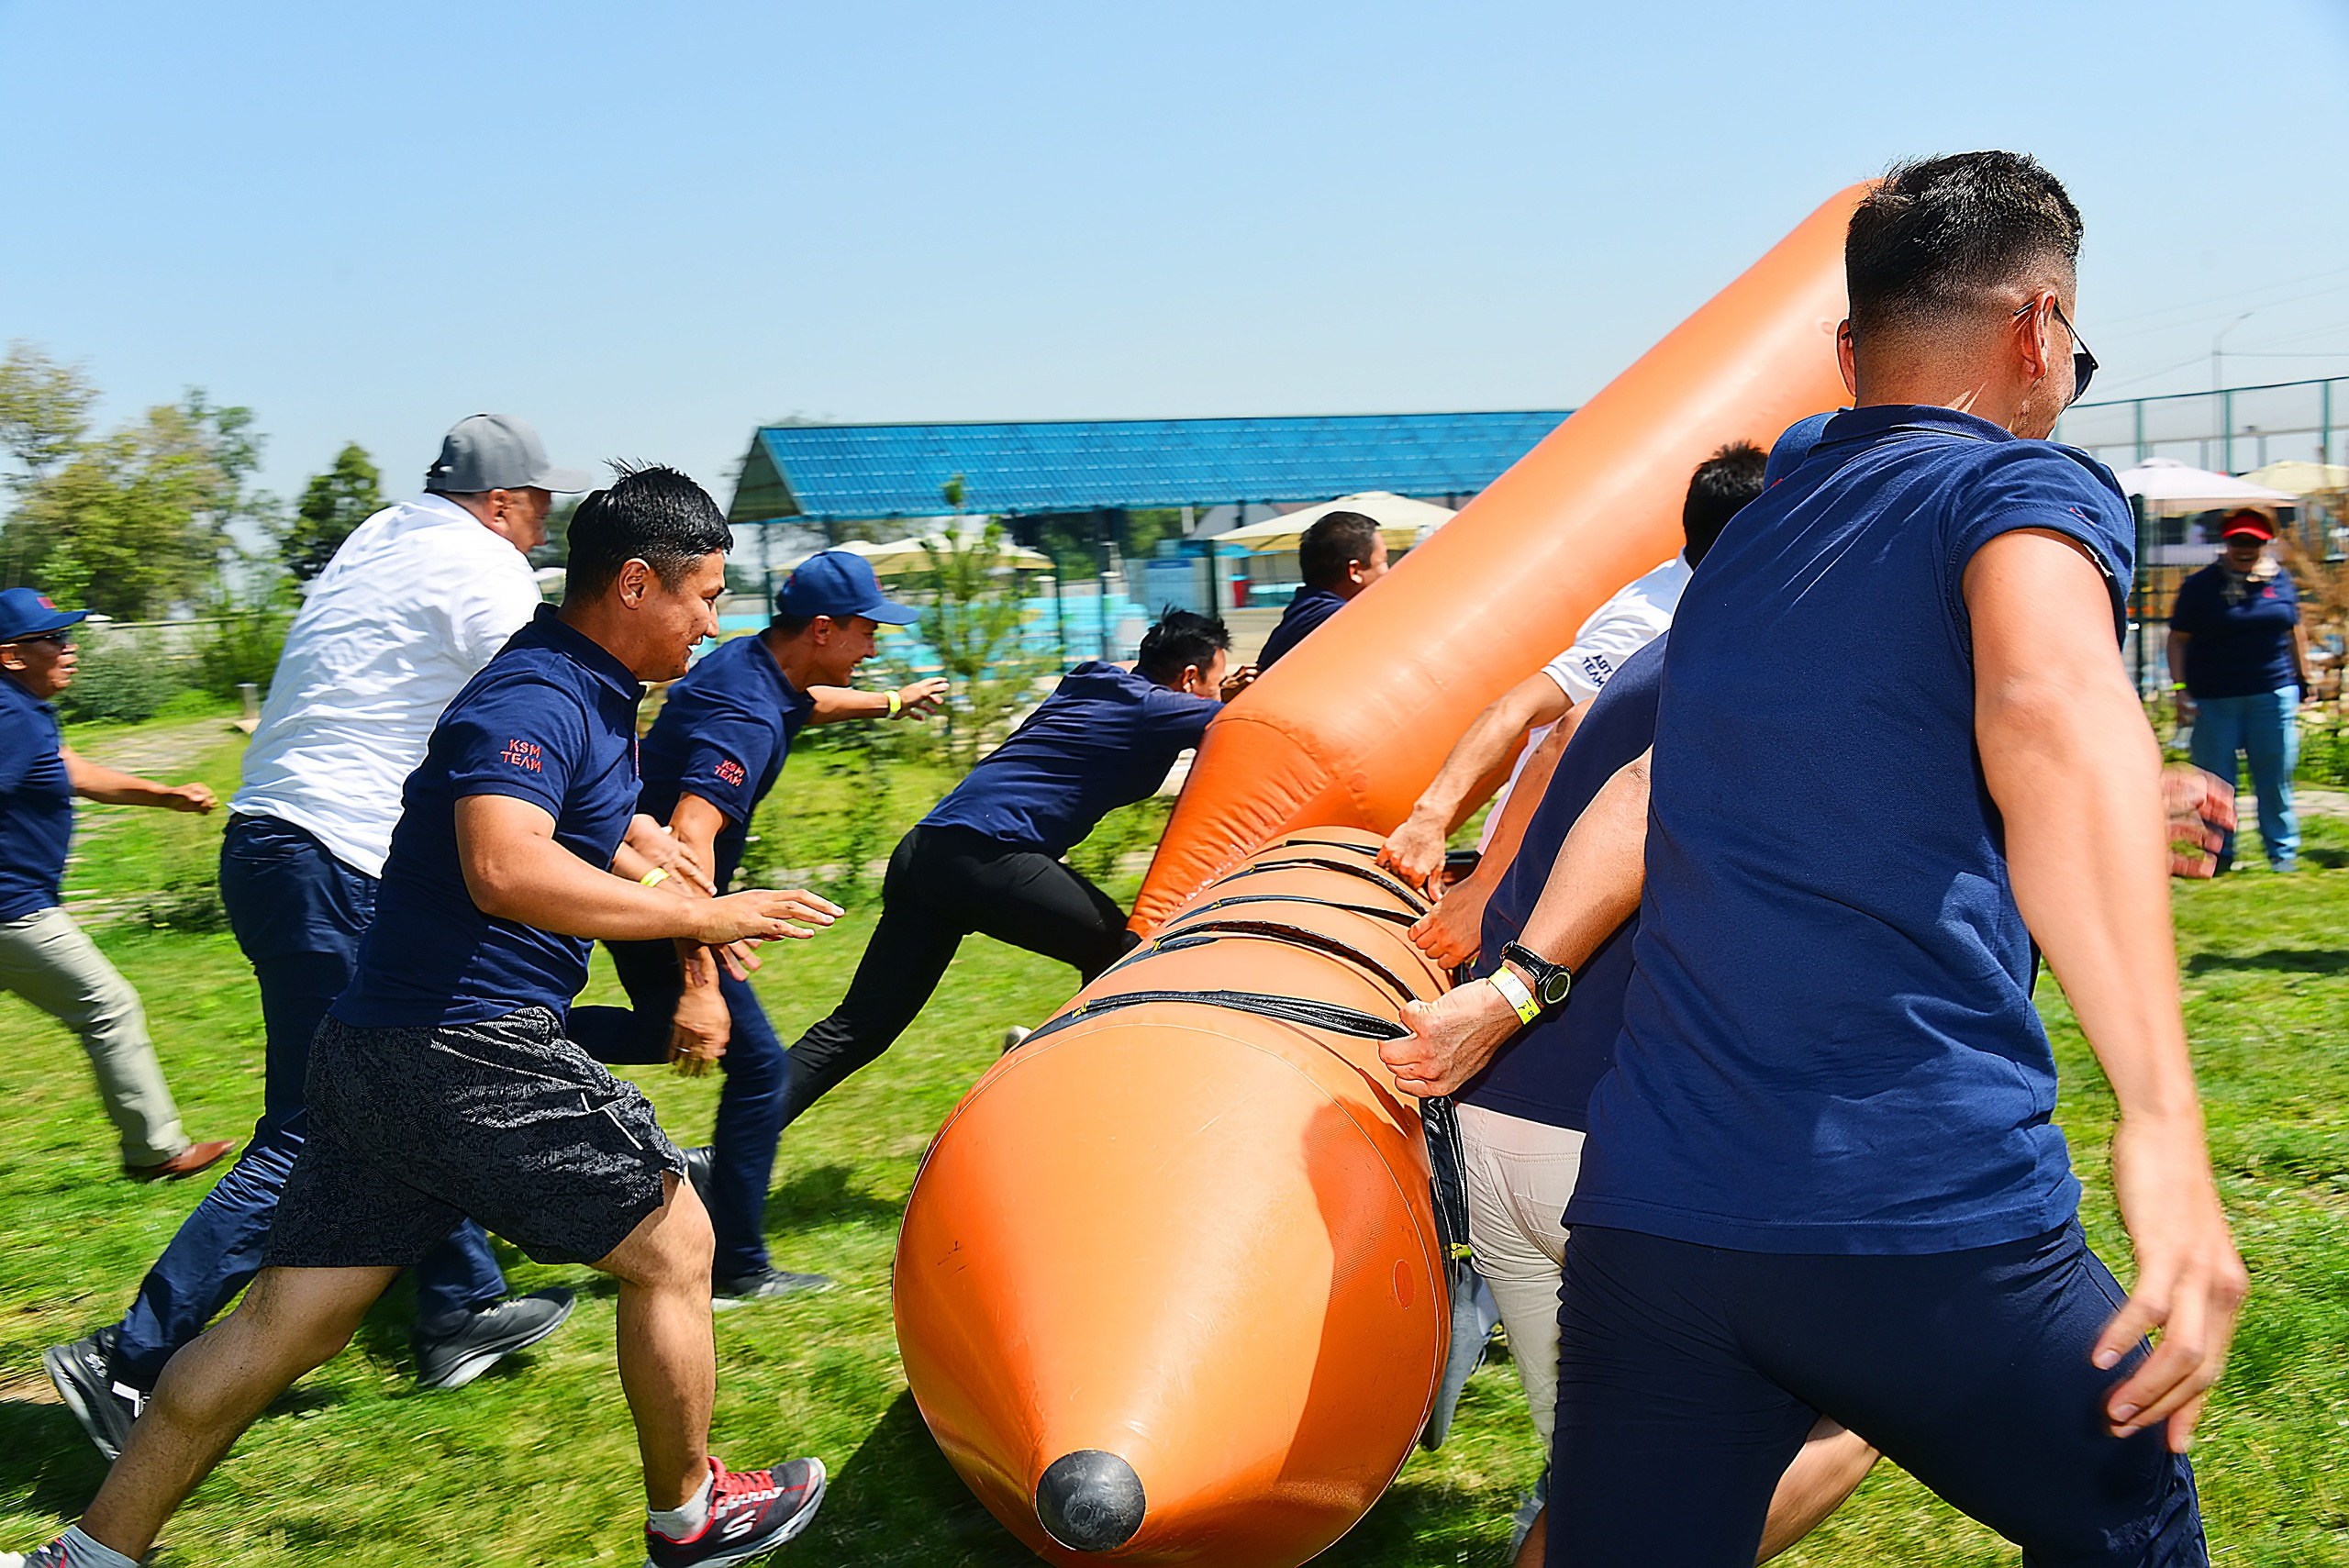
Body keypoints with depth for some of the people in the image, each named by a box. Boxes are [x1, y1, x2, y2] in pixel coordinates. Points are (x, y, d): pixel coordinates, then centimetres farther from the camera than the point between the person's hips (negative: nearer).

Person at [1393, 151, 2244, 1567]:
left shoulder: (1752, 536, 20)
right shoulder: (2027, 486, -3)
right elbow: (2050, 705, -23)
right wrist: (2165, 1125, -29)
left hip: (1644, 1222, 5)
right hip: (1930, 1220, -5)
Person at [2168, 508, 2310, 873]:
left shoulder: (2281, 580, 9)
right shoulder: (2200, 585, -1)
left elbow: (2295, 631, 18)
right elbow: (2177, 640, -1)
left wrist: (2302, 680, 17)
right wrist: (2180, 689, -10)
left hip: (2273, 695, 2)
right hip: (2213, 700, -2)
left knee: (2276, 778, 4)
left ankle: (2283, 852, 17)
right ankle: (2220, 854, 15)